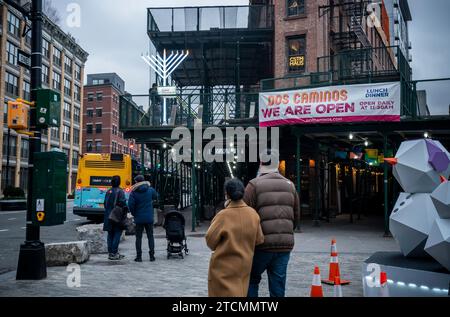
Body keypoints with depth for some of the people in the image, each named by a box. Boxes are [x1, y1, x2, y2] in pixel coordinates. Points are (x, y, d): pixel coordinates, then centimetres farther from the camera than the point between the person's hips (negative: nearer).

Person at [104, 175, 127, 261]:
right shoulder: (120, 191, -11)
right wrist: (125, 212, -6)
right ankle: (114, 253, -5)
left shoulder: (108, 192, 10)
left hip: (108, 216, 7)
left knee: (110, 234, 12)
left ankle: (110, 252, 16)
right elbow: (122, 203, -18)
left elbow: (105, 203, 14)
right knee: (117, 234, -2)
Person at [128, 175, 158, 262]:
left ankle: (139, 256, 5)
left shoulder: (134, 192, -9)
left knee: (138, 237, 5)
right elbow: (156, 196, 19)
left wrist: (134, 214, 1)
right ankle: (152, 255, 8)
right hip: (149, 218, 2)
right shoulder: (150, 189, -1)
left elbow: (130, 204, -15)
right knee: (150, 236, 9)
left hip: (139, 218, -2)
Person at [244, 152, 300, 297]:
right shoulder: (290, 185, 11)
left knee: (252, 279, 13)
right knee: (278, 283, 10)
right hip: (286, 244, 4)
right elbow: (296, 216, 13)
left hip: (262, 243, -4)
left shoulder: (255, 184, -5)